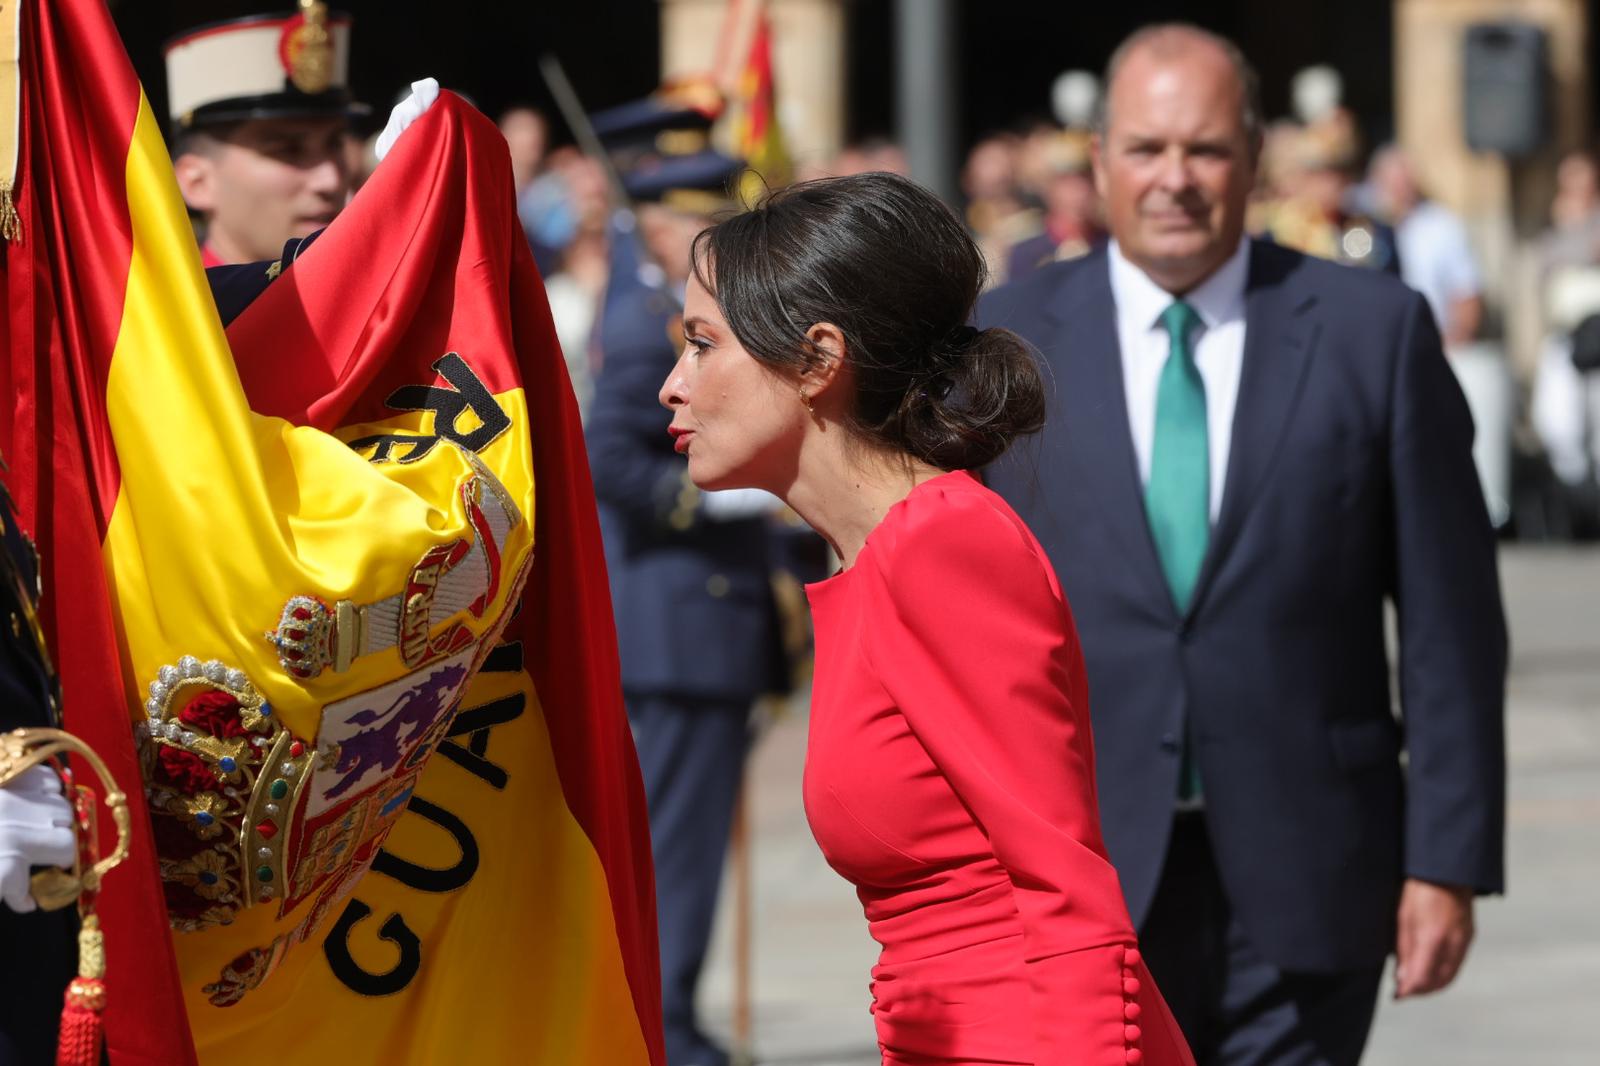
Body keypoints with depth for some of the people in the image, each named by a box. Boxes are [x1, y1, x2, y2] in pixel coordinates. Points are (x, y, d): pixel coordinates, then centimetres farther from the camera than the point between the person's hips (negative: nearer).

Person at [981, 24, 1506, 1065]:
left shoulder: (1375, 331, 2)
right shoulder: (1005, 344, 5)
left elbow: (1451, 620, 2)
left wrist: (1449, 860, -3)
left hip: (1302, 891, 0)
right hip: (1081, 891, 0)